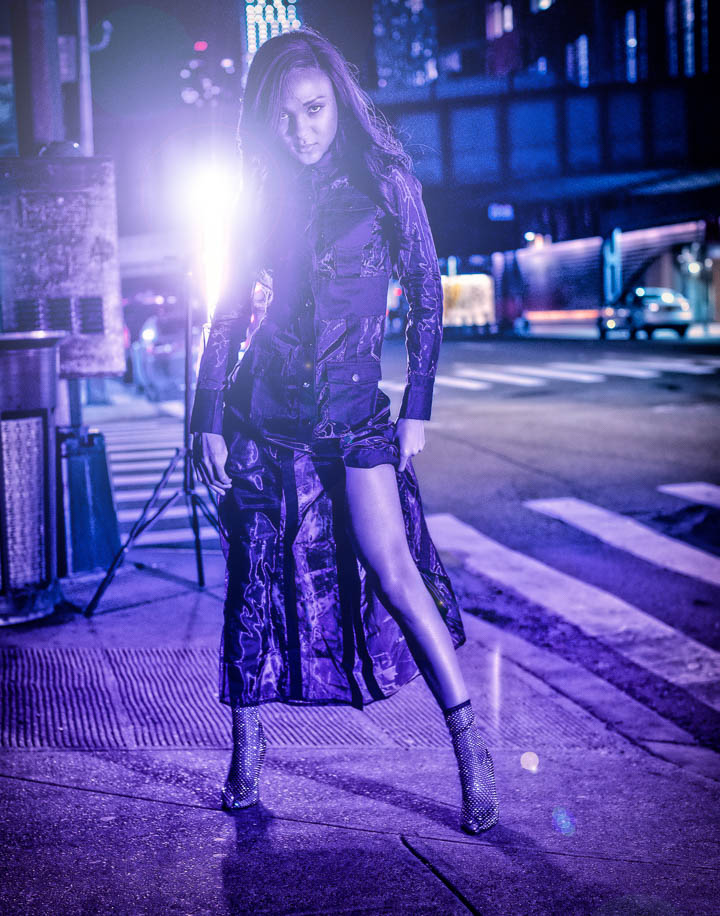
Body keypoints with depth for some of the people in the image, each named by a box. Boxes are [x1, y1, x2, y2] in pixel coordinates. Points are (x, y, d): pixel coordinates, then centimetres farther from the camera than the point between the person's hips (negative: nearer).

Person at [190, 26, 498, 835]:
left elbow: (427, 300, 2)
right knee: (256, 579, 7)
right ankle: (246, 747, 22)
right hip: (261, 417, 3)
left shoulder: (385, 183, -1)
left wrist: (417, 408, -3)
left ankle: (470, 745, -4)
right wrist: (208, 422, 4)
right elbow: (230, 315, 10)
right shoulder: (261, 198, 6)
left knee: (391, 566, -14)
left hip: (354, 415, -2)